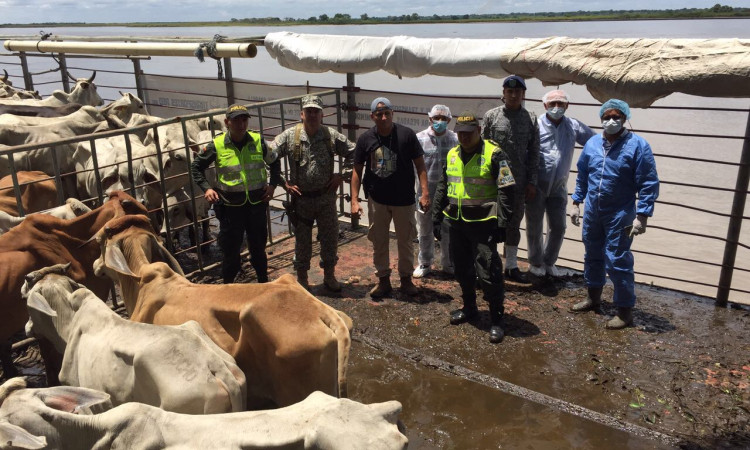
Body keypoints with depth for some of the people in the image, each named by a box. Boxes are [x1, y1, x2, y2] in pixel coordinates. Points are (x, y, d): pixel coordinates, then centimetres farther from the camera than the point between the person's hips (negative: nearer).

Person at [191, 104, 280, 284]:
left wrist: (273, 184, 2)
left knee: (258, 246, 16)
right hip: (230, 206, -1)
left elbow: (274, 162, 13)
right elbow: (196, 166, 6)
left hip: (257, 204, 2)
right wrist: (206, 188, -6)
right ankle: (228, 285, 26)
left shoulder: (258, 141, -3)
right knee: (230, 249, 9)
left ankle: (263, 282, 33)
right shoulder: (217, 145, -7)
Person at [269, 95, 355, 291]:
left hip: (326, 197, 2)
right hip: (301, 199, -1)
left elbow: (352, 153, 6)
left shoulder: (332, 136, -4)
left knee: (330, 238, 11)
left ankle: (329, 275, 30)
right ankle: (301, 279, 26)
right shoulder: (289, 136, -8)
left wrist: (343, 175, -1)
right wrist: (283, 183, -8)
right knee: (302, 240, 10)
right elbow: (269, 156, -7)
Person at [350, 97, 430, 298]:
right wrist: (354, 200, -5)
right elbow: (357, 170, 1)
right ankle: (383, 279, 27)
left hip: (404, 199, -1)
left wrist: (425, 192, -13)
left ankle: (406, 278, 28)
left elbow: (420, 165, -5)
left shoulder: (406, 134, -8)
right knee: (378, 242, 11)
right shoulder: (365, 139, -4)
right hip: (377, 200, 2)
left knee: (406, 241, 10)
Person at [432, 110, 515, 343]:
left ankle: (496, 319, 8)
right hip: (456, 222, 6)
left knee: (488, 272, -5)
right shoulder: (451, 155, 10)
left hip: (482, 224, -6)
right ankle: (469, 307, 35)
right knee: (462, 269, 16)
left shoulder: (493, 154, -10)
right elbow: (442, 189, 18)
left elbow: (506, 191, -11)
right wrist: (437, 217, 15)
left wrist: (502, 224, -16)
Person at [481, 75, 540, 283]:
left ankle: (511, 265, 24)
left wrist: (532, 182, 0)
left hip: (519, 182, 2)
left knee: (514, 223, 12)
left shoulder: (531, 119, 4)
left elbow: (534, 153, 5)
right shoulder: (492, 116, -1)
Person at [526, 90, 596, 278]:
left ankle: (549, 262, 30)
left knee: (558, 227, 8)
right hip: (536, 186, -3)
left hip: (558, 187, 4)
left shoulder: (573, 126, 2)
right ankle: (535, 262, 30)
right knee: (534, 227, 9)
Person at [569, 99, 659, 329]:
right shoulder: (592, 143, 4)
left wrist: (642, 216, -17)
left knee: (618, 262, -5)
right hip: (592, 212, 6)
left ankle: (625, 310, 9)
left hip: (619, 215, -5)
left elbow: (649, 184, -12)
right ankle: (593, 297, 37)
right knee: (593, 256, 18)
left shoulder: (637, 145, -11)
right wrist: (576, 203, 12)